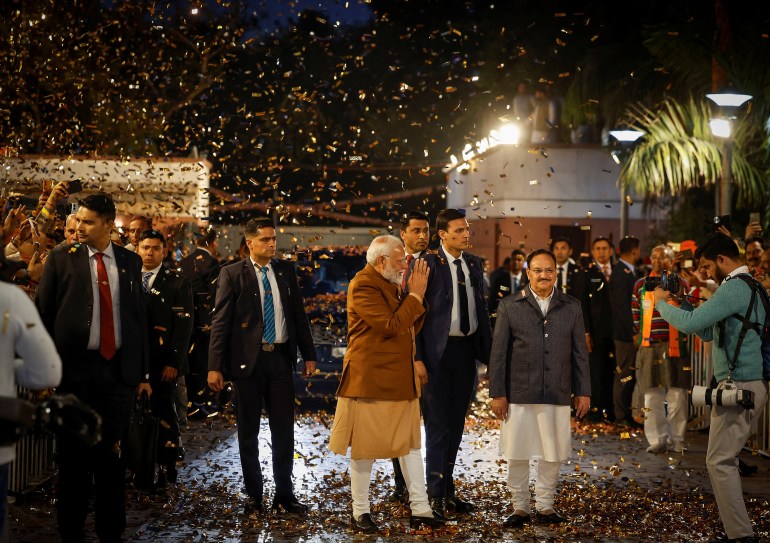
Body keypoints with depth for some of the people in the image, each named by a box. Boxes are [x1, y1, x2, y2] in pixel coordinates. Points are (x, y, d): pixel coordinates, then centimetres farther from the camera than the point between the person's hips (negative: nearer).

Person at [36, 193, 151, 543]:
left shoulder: (130, 262, 8)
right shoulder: (61, 259, 1)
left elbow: (139, 317, 11)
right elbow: (43, 315, 0)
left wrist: (143, 372, 10)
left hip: (119, 369, 2)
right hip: (75, 368, -2)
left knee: (111, 452, 7)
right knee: (73, 453, 6)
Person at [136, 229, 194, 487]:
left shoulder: (177, 283, 2)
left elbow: (184, 325, -4)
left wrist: (173, 362, -11)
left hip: (162, 362, -3)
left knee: (164, 414, -2)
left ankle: (166, 470, 3)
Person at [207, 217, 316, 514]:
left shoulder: (285, 270, 7)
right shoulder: (232, 274, -4)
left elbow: (298, 313, 11)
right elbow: (220, 321, -7)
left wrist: (308, 354, 8)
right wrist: (215, 366, -12)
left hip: (280, 357, 3)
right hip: (248, 359, -3)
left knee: (284, 429, 7)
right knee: (248, 433, 7)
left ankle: (284, 493, 17)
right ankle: (254, 494, 18)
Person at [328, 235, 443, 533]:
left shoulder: (390, 285, 14)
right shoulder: (363, 285, -15)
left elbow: (410, 327, 16)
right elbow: (391, 326, -23)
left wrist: (417, 295, 2)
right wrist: (415, 295, -15)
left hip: (401, 380, 9)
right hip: (370, 381, -9)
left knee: (411, 442, 8)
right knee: (364, 446, 2)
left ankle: (420, 509, 12)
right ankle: (360, 511, 13)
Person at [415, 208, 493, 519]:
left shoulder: (473, 264, 10)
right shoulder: (428, 264, -10)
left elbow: (481, 309, 14)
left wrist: (489, 351, 9)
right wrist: (417, 357, -16)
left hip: (467, 350, 6)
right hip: (439, 351, -6)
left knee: (456, 423, 14)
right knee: (437, 425, -1)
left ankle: (447, 488, 24)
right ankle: (436, 495, 5)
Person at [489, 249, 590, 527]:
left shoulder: (572, 307, 8)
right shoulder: (510, 306, 2)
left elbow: (580, 352, 9)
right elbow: (498, 353, 1)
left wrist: (583, 391, 5)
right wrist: (497, 393, -3)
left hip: (557, 395, 1)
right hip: (519, 394, -1)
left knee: (552, 454, 6)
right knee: (517, 454, 4)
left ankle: (545, 505, 21)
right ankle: (520, 507, 18)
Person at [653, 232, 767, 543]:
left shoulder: (734, 288, -15)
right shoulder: (750, 287, 18)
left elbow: (690, 323, -23)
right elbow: (707, 332, 23)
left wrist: (662, 302, -6)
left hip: (739, 386, -10)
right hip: (752, 384, 10)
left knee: (719, 461, -8)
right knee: (725, 459, 16)